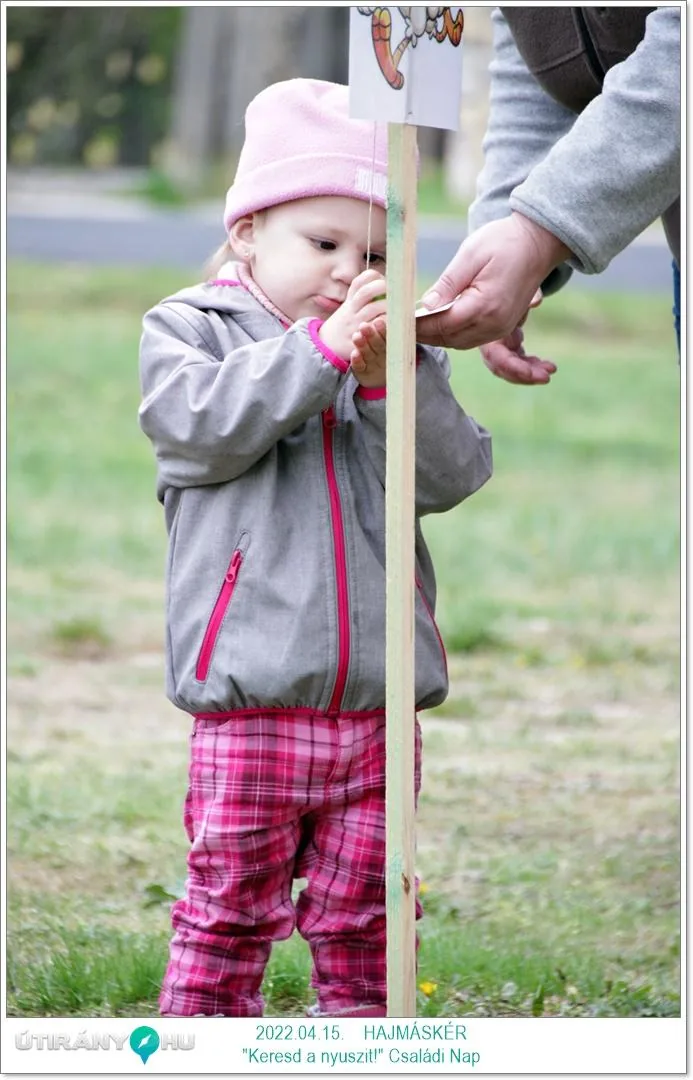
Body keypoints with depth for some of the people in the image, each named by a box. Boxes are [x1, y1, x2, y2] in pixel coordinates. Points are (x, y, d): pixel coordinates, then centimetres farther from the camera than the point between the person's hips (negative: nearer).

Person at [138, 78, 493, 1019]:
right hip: (250, 703, -3)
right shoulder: (191, 330, 4)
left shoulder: (400, 359, 12)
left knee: (358, 917, 10)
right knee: (230, 910, 0)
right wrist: (320, 348, -20)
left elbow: (451, 474, -1)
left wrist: (391, 377, -16)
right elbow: (206, 424, -15)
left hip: (376, 704, 3)